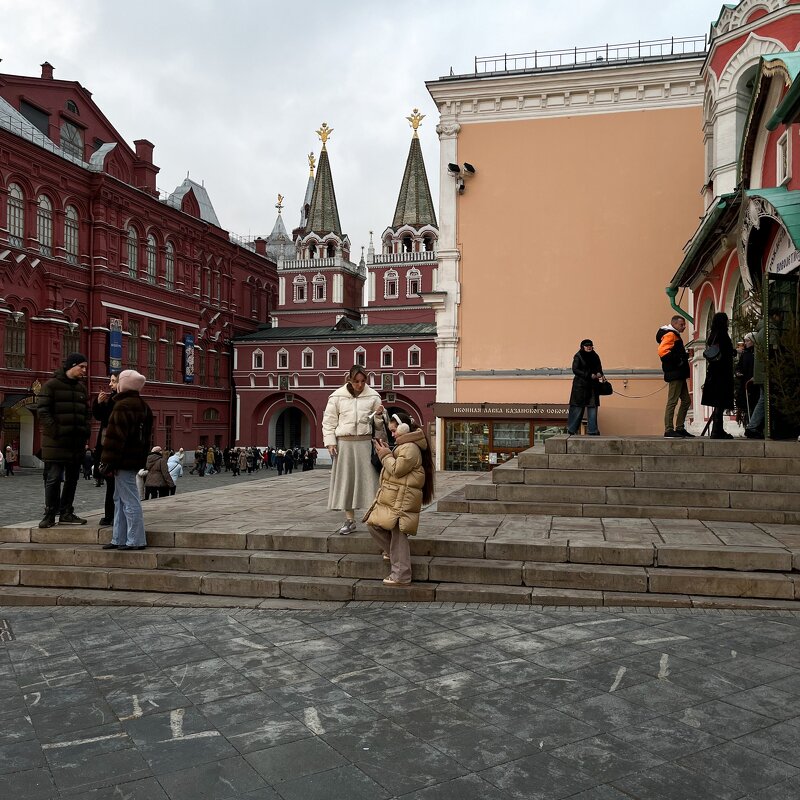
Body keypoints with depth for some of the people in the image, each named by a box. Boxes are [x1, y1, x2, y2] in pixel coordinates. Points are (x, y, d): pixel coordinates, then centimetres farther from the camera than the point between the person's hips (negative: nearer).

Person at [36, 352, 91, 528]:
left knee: (72, 479, 10)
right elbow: (42, 411, -11)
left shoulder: (81, 387, 14)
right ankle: (49, 514, 6)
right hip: (56, 442, -6)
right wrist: (55, 431, -18)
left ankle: (66, 513, 18)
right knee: (53, 479, -3)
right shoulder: (52, 385, -5)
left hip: (77, 442, 6)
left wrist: (85, 432, 4)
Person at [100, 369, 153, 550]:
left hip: (124, 461, -10)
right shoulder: (143, 406, 15)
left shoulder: (123, 406, -16)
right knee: (120, 499, 17)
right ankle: (119, 539, 22)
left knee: (129, 501, -6)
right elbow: (146, 436, 20)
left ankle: (136, 540, -2)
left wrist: (110, 461, -16)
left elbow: (117, 436, -20)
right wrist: (142, 457, 23)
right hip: (136, 459, 10)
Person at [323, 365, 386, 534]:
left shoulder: (373, 396, 5)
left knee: (369, 479, -4)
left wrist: (379, 415, -10)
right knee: (346, 481, 5)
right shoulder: (337, 396, 3)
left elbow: (378, 424, 12)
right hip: (344, 443, 0)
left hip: (365, 443, 0)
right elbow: (329, 421, 6)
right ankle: (349, 520, 14)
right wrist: (330, 442, -3)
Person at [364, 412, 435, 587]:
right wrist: (386, 452, 10)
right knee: (373, 524, 11)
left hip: (401, 500, -11)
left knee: (397, 535, -8)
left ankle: (401, 576, -3)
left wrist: (385, 455, -8)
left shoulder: (410, 448, -15)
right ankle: (392, 551, 23)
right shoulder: (403, 446, 21)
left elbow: (397, 469, -19)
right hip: (392, 498, 11)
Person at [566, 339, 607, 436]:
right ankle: (571, 430, 2)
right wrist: (590, 375, -16)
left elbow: (599, 369, 20)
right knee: (578, 408, -5)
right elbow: (575, 370, -11)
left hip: (593, 386, 5)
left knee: (593, 407, 3)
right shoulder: (578, 356, -3)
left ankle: (593, 431, 8)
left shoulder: (595, 356, 13)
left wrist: (600, 375, -4)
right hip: (580, 386, -5)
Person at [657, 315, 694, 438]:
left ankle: (680, 428, 17)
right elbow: (662, 351, -24)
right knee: (672, 402, -9)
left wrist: (684, 358, 13)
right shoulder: (670, 335, -9)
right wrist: (677, 361, -20)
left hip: (680, 375, 11)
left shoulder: (675, 335, 23)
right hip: (674, 375, -11)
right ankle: (669, 430, -7)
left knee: (685, 401, 13)